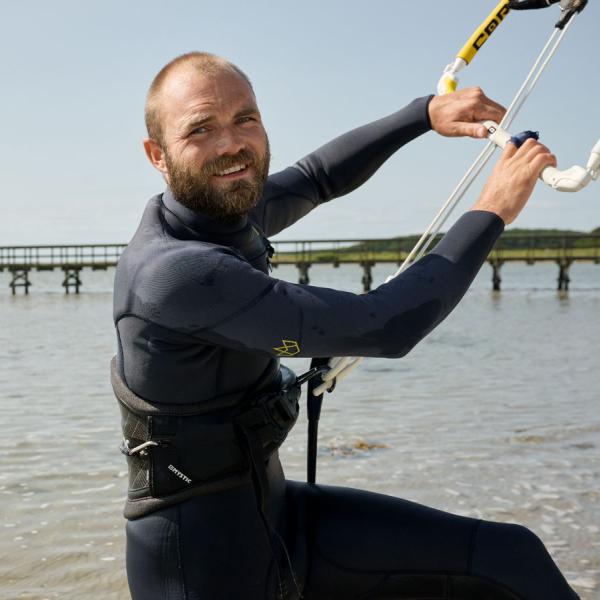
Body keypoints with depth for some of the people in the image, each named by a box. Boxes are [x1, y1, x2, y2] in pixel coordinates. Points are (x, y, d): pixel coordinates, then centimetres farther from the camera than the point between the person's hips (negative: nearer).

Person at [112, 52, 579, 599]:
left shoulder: (225, 207, -1)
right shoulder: (172, 271, -27)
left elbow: (317, 177, 20)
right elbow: (382, 328, -28)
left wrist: (426, 112, 11)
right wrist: (492, 211, -17)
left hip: (274, 516, 7)